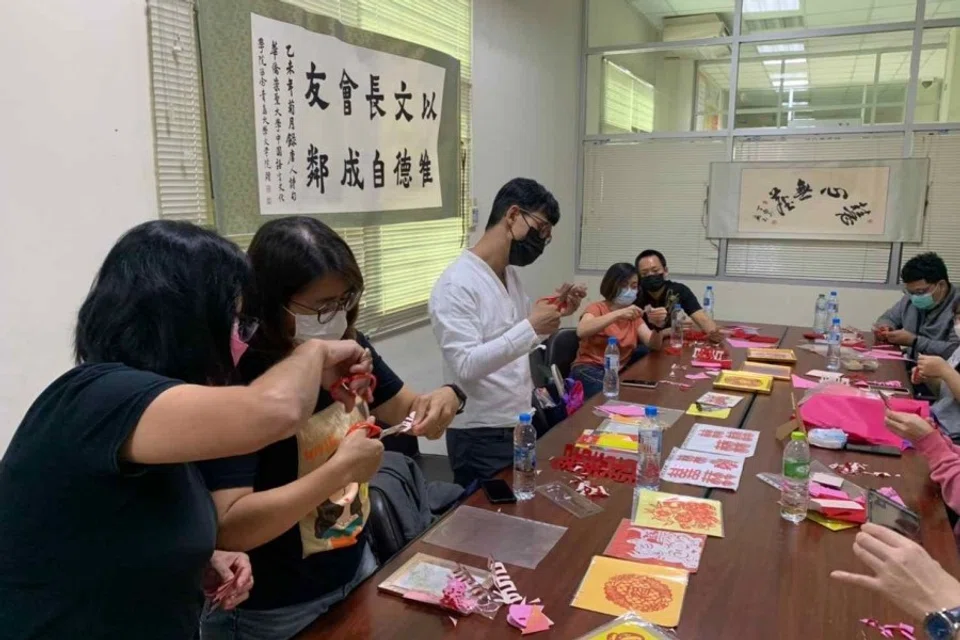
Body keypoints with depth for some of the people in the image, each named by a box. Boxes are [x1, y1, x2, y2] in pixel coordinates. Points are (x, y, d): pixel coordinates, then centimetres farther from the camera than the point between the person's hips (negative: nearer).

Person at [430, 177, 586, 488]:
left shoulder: (512, 274, 7)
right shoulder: (456, 284, -20)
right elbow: (465, 366, -27)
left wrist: (555, 313, 2)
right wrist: (531, 327, -30)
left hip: (523, 425, 9)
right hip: (481, 438, -9)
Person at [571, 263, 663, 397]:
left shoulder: (633, 315, 16)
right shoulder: (596, 308, -1)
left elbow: (653, 344, 3)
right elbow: (581, 331, -24)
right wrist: (618, 313, -30)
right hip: (589, 370, -5)